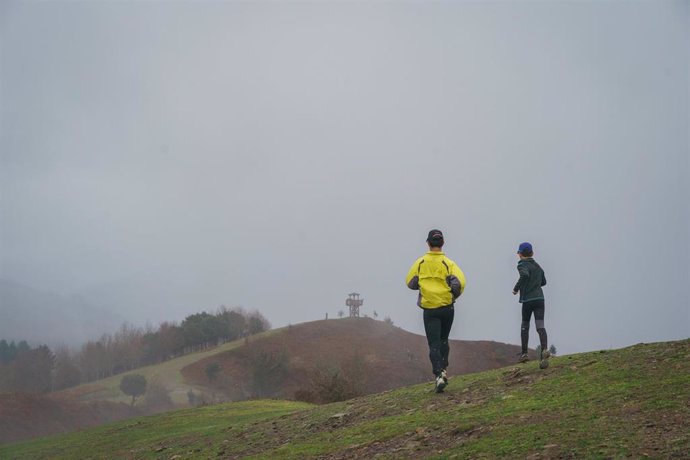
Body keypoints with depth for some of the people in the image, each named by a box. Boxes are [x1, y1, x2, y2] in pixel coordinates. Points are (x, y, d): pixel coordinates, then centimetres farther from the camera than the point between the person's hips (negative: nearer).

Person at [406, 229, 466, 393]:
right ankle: (443, 369, 15)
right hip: (447, 308, 1)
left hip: (429, 309, 0)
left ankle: (438, 375, -17)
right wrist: (454, 295, 4)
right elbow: (459, 283, -17)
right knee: (443, 340, 22)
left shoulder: (420, 263, -3)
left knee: (434, 344, -1)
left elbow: (410, 283, 2)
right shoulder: (448, 263, -7)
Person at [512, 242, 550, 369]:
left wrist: (516, 288, -15)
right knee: (540, 325, -9)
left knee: (524, 326, 14)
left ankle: (524, 353, 19)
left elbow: (525, 275, -27)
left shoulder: (522, 265, -5)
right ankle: (544, 349, -31)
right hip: (540, 298, 4)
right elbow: (543, 281, 27)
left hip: (527, 300, -4)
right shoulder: (537, 266, 16)